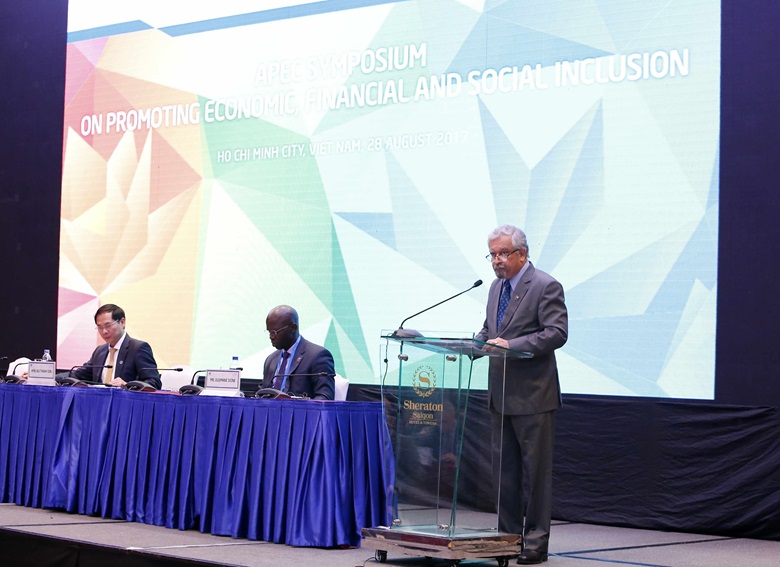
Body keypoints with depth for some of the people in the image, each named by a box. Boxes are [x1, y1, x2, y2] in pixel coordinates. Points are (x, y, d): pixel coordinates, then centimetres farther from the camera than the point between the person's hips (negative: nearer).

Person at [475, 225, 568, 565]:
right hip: (500, 394, 8)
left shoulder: (545, 287, -10)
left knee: (536, 470, -1)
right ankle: (508, 535, 20)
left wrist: (511, 345, -25)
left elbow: (557, 333, -19)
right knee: (503, 470, 11)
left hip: (533, 396, -8)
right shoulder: (496, 287, 15)